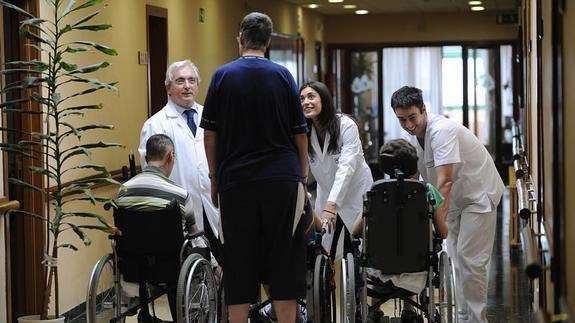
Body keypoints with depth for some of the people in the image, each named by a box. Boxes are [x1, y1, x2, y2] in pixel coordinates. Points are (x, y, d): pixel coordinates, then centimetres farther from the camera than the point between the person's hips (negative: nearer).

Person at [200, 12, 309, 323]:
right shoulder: (282, 75, 1)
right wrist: (302, 176, 13)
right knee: (283, 260, 4)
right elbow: (299, 133, 3)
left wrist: (214, 178, 11)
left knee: (238, 261, 4)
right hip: (282, 178, 0)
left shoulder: (222, 75, 0)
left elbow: (210, 135, 1)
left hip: (236, 180, 0)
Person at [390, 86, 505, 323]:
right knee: (457, 257, 12)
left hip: (479, 193, -9)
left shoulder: (442, 130, -31)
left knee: (469, 258, -12)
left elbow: (444, 181, -38)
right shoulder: (410, 135, -6)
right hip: (455, 197, 9)